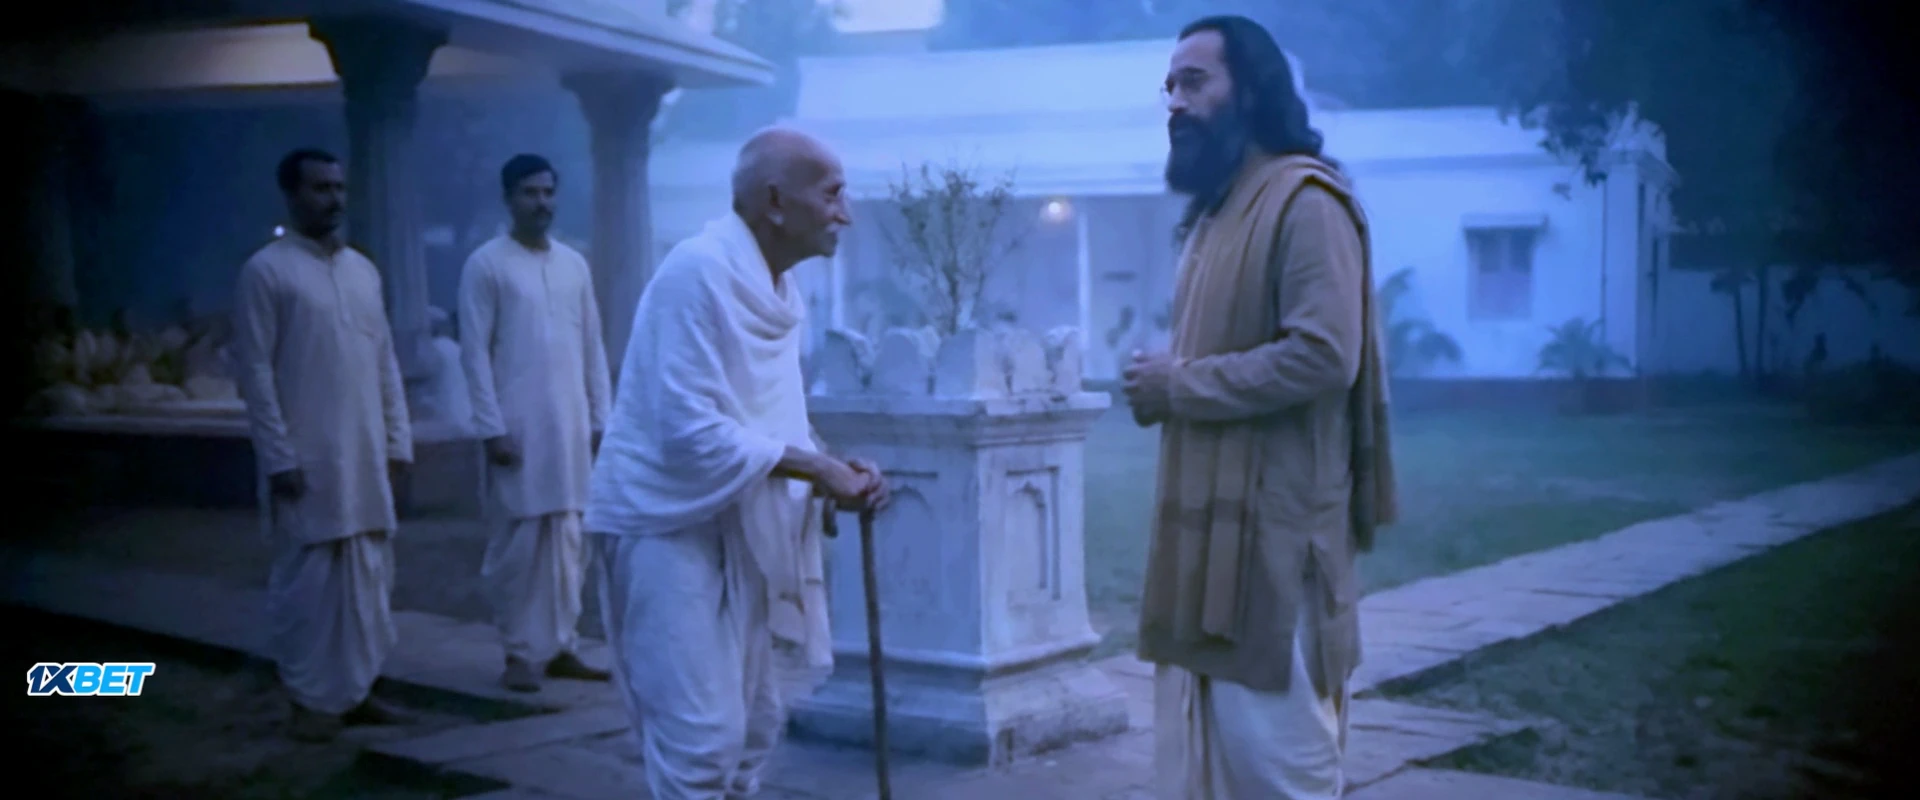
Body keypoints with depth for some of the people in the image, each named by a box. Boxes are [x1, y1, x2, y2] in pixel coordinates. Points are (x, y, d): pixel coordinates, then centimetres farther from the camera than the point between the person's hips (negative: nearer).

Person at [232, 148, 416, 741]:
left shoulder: (363, 270, 13)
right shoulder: (266, 271, -5)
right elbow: (255, 369, -9)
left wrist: (397, 440, 8)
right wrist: (279, 456, -14)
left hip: (366, 453, 6)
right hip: (308, 456, -6)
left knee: (368, 575, 9)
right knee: (310, 577, -1)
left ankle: (355, 690, 19)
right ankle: (312, 700, 9)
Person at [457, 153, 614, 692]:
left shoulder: (574, 264, 12)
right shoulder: (486, 265, -2)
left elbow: (593, 347, 13)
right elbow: (475, 352, -6)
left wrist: (600, 419, 8)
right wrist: (492, 428, -12)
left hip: (572, 423, 5)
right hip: (518, 424, -5)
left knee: (569, 540, 6)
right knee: (520, 540, -2)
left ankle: (560, 647, 14)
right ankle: (521, 653, 6)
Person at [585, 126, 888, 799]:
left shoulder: (777, 284, 9)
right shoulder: (699, 273, -20)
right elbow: (691, 432, -25)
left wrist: (836, 472, -4)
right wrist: (814, 468, -18)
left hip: (733, 529, 10)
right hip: (667, 525, -9)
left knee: (753, 723, 17)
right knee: (699, 736, -9)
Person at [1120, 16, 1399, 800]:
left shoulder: (1304, 199, -11)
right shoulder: (1216, 211, 18)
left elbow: (1322, 355, -23)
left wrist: (1177, 385, -14)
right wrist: (1158, 385, 4)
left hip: (1271, 525, -9)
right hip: (1207, 522, 9)